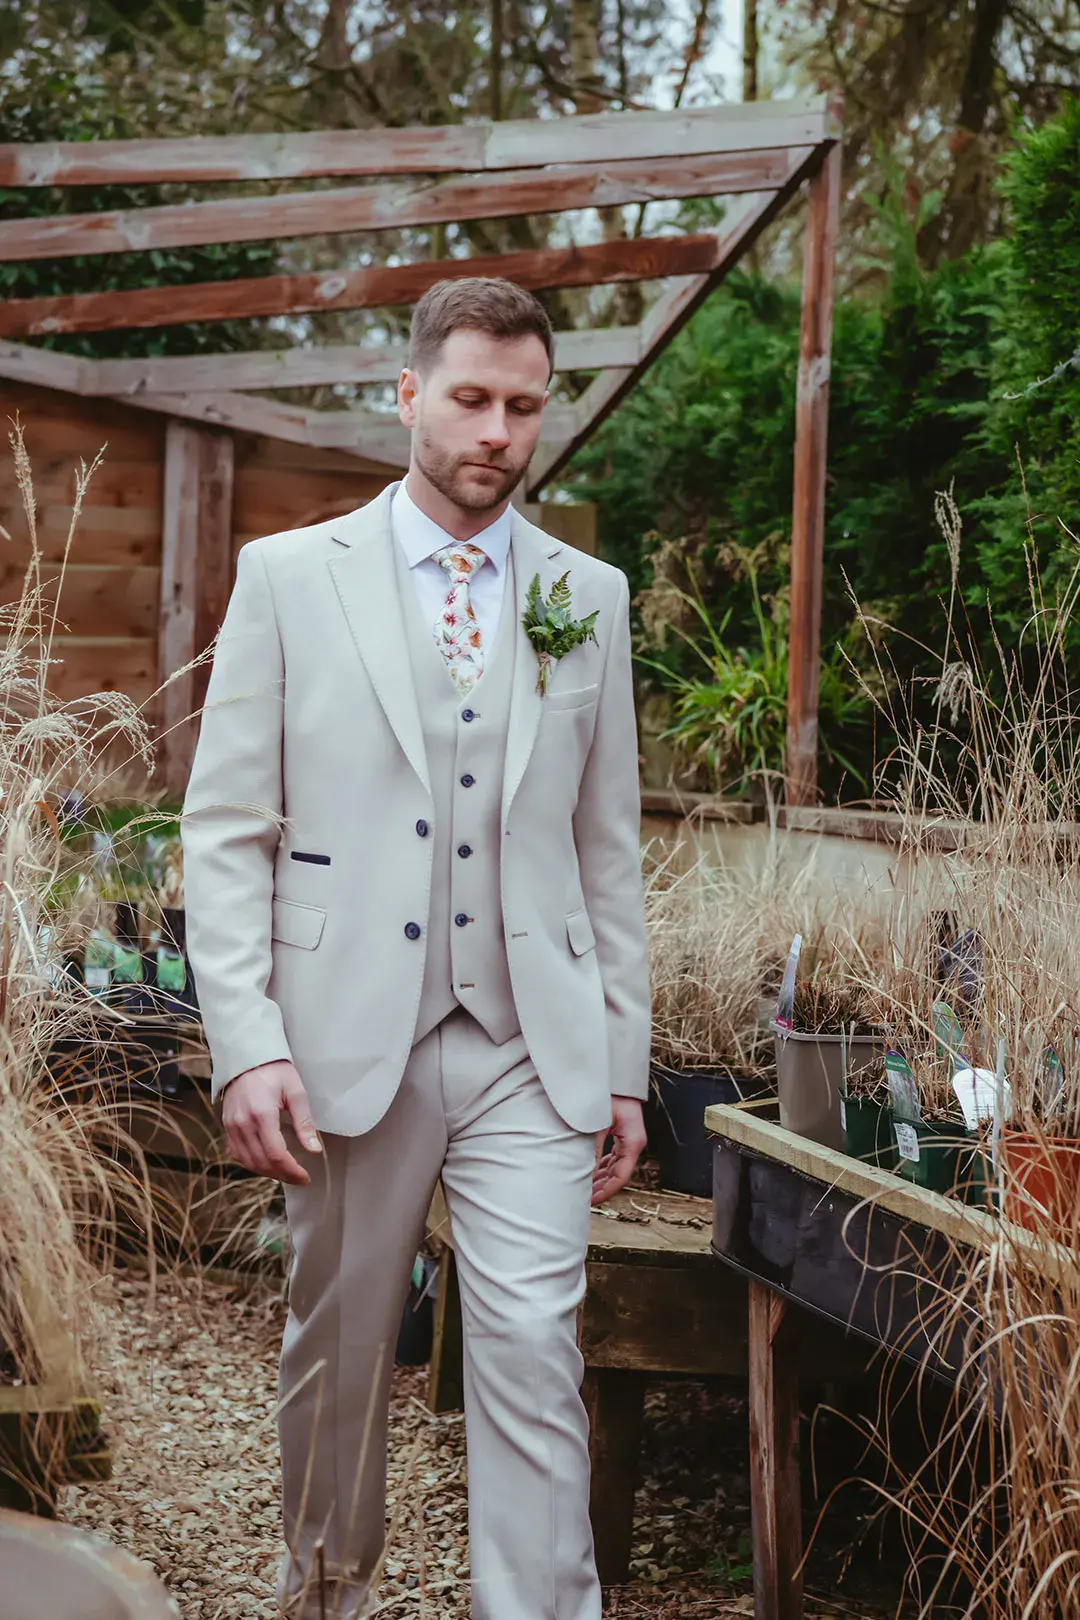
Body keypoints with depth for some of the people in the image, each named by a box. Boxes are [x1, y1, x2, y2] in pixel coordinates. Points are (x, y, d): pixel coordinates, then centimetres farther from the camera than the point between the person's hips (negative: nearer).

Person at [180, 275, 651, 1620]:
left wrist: (624, 1059, 8)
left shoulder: (589, 597, 9)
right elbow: (226, 829, -1)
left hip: (531, 1051, 1)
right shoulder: (289, 576, 2)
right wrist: (246, 1043, -10)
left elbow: (609, 846, 11)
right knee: (336, 1353, 12)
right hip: (347, 1041, -1)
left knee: (534, 1353, -7)